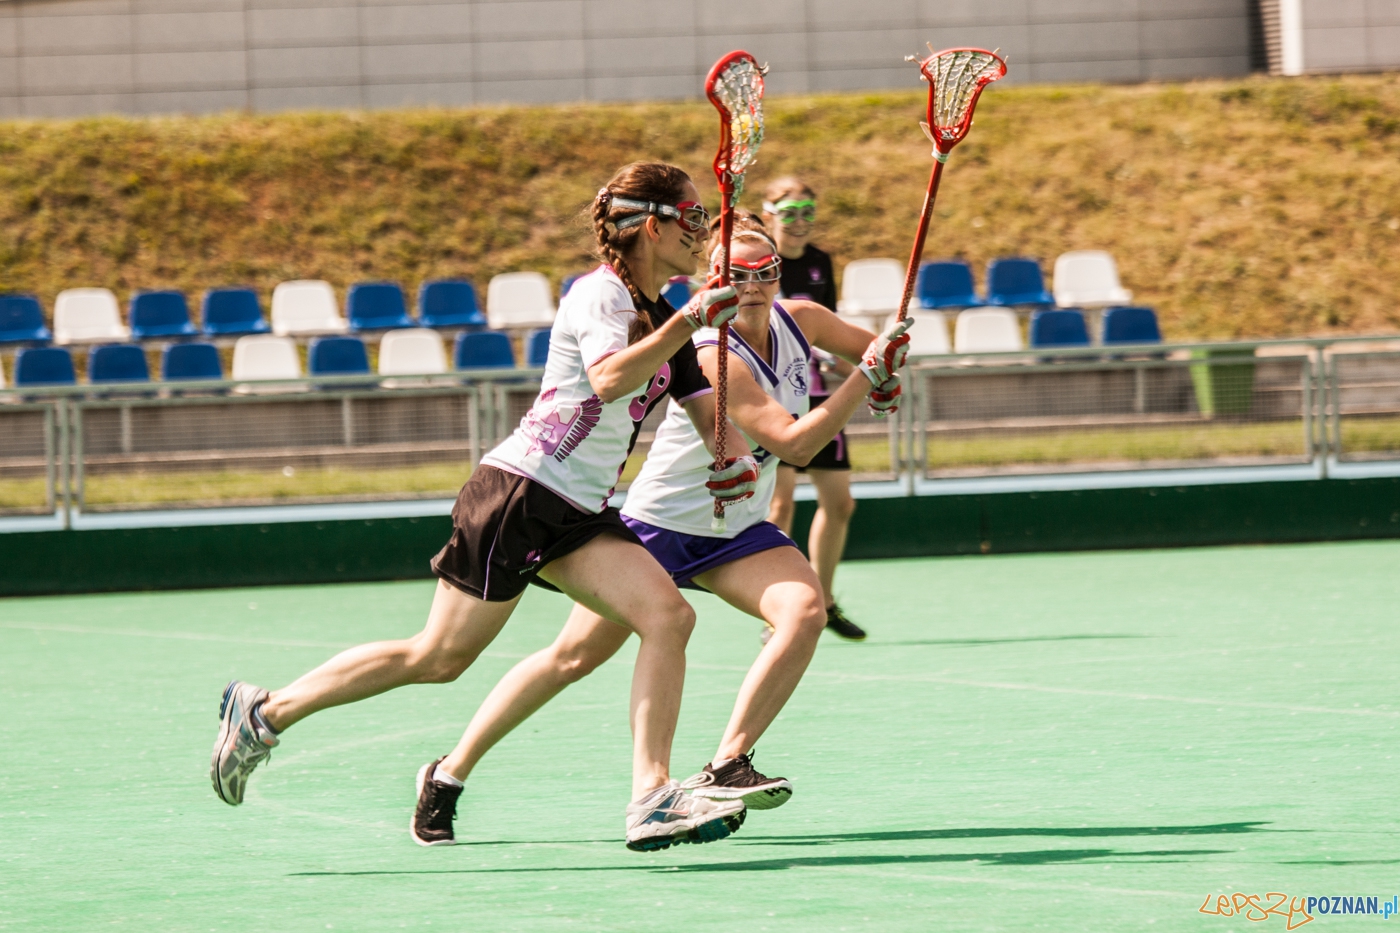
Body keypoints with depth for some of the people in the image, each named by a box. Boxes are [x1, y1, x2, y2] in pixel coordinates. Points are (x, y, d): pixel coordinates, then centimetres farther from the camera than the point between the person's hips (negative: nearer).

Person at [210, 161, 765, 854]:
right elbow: (607, 379, -30)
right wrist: (691, 321, -35)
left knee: (667, 615, -14)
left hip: (579, 514, 8)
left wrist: (733, 456, -2)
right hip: (518, 492, -8)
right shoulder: (599, 293, -12)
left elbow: (703, 404, 19)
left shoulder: (664, 318, 14)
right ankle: (265, 710, 12)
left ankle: (650, 797, -19)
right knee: (437, 657, -3)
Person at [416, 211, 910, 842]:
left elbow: (874, 348, 12)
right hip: (659, 524, -6)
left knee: (805, 611, -23)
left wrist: (887, 370, -11)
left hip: (737, 534, 6)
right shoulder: (712, 357, -28)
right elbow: (793, 443, -33)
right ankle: (452, 772, 15)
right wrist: (866, 378, -35)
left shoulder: (799, 321, -6)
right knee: (574, 656, 0)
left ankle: (725, 767, -20)